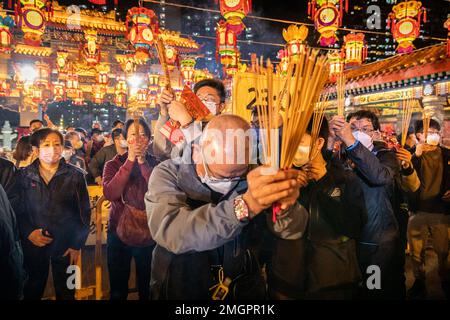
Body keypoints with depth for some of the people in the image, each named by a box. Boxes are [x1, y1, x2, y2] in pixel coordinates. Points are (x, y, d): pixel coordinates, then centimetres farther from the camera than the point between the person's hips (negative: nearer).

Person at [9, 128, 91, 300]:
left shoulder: (75, 175, -3)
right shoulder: (24, 175, 2)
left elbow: (84, 212, -3)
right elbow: (14, 209, 2)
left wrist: (77, 244, -6)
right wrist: (28, 232, -12)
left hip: (65, 244, -1)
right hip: (33, 244, 2)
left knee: (66, 292, 13)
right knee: (32, 291, 18)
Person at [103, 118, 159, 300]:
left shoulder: (155, 164, -1)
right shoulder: (113, 164, 0)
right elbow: (110, 194, -19)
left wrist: (143, 162, -22)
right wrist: (130, 161, -22)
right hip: (119, 233, 0)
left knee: (147, 289, 17)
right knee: (118, 291, 16)